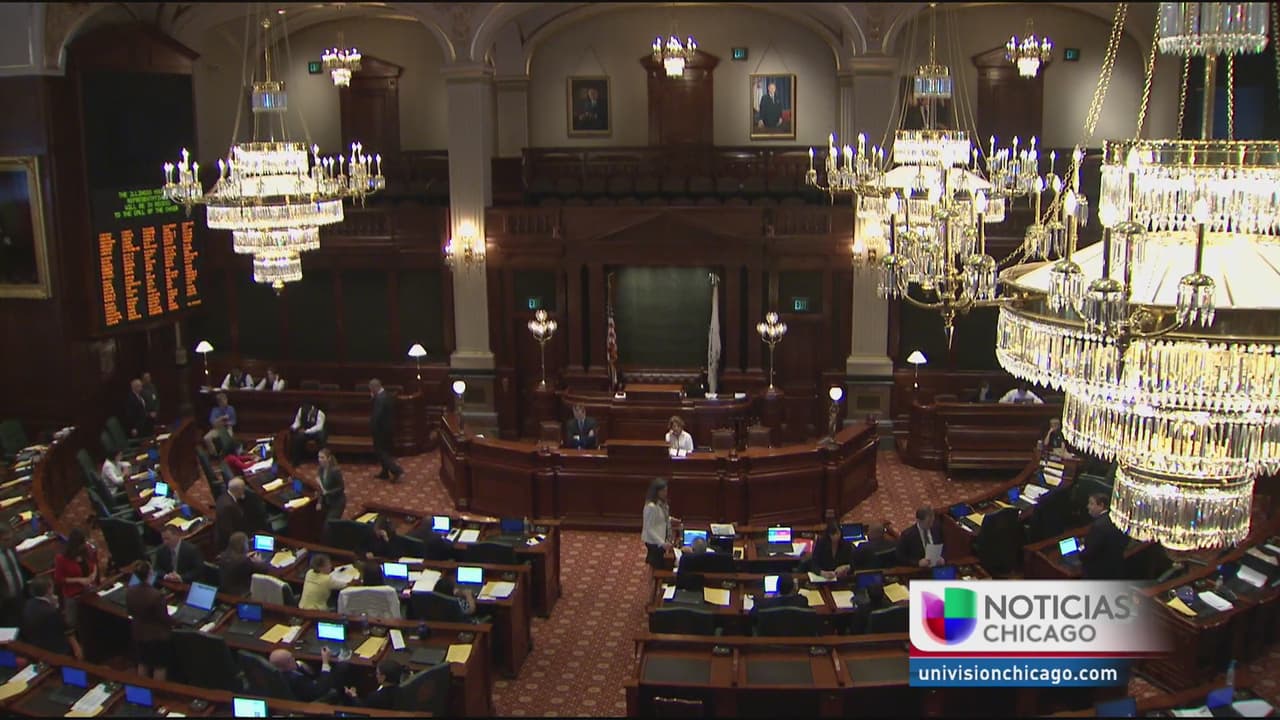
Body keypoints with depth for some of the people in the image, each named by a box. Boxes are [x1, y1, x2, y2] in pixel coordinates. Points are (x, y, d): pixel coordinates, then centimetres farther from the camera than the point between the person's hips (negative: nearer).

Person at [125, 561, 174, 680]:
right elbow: (165, 619, -21)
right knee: (160, 666, 12)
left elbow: (130, 612, 4)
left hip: (139, 634, 6)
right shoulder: (157, 595, -33)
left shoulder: (129, 591, -14)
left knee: (143, 663, 24)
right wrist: (172, 619, 1)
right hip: (158, 636, -6)